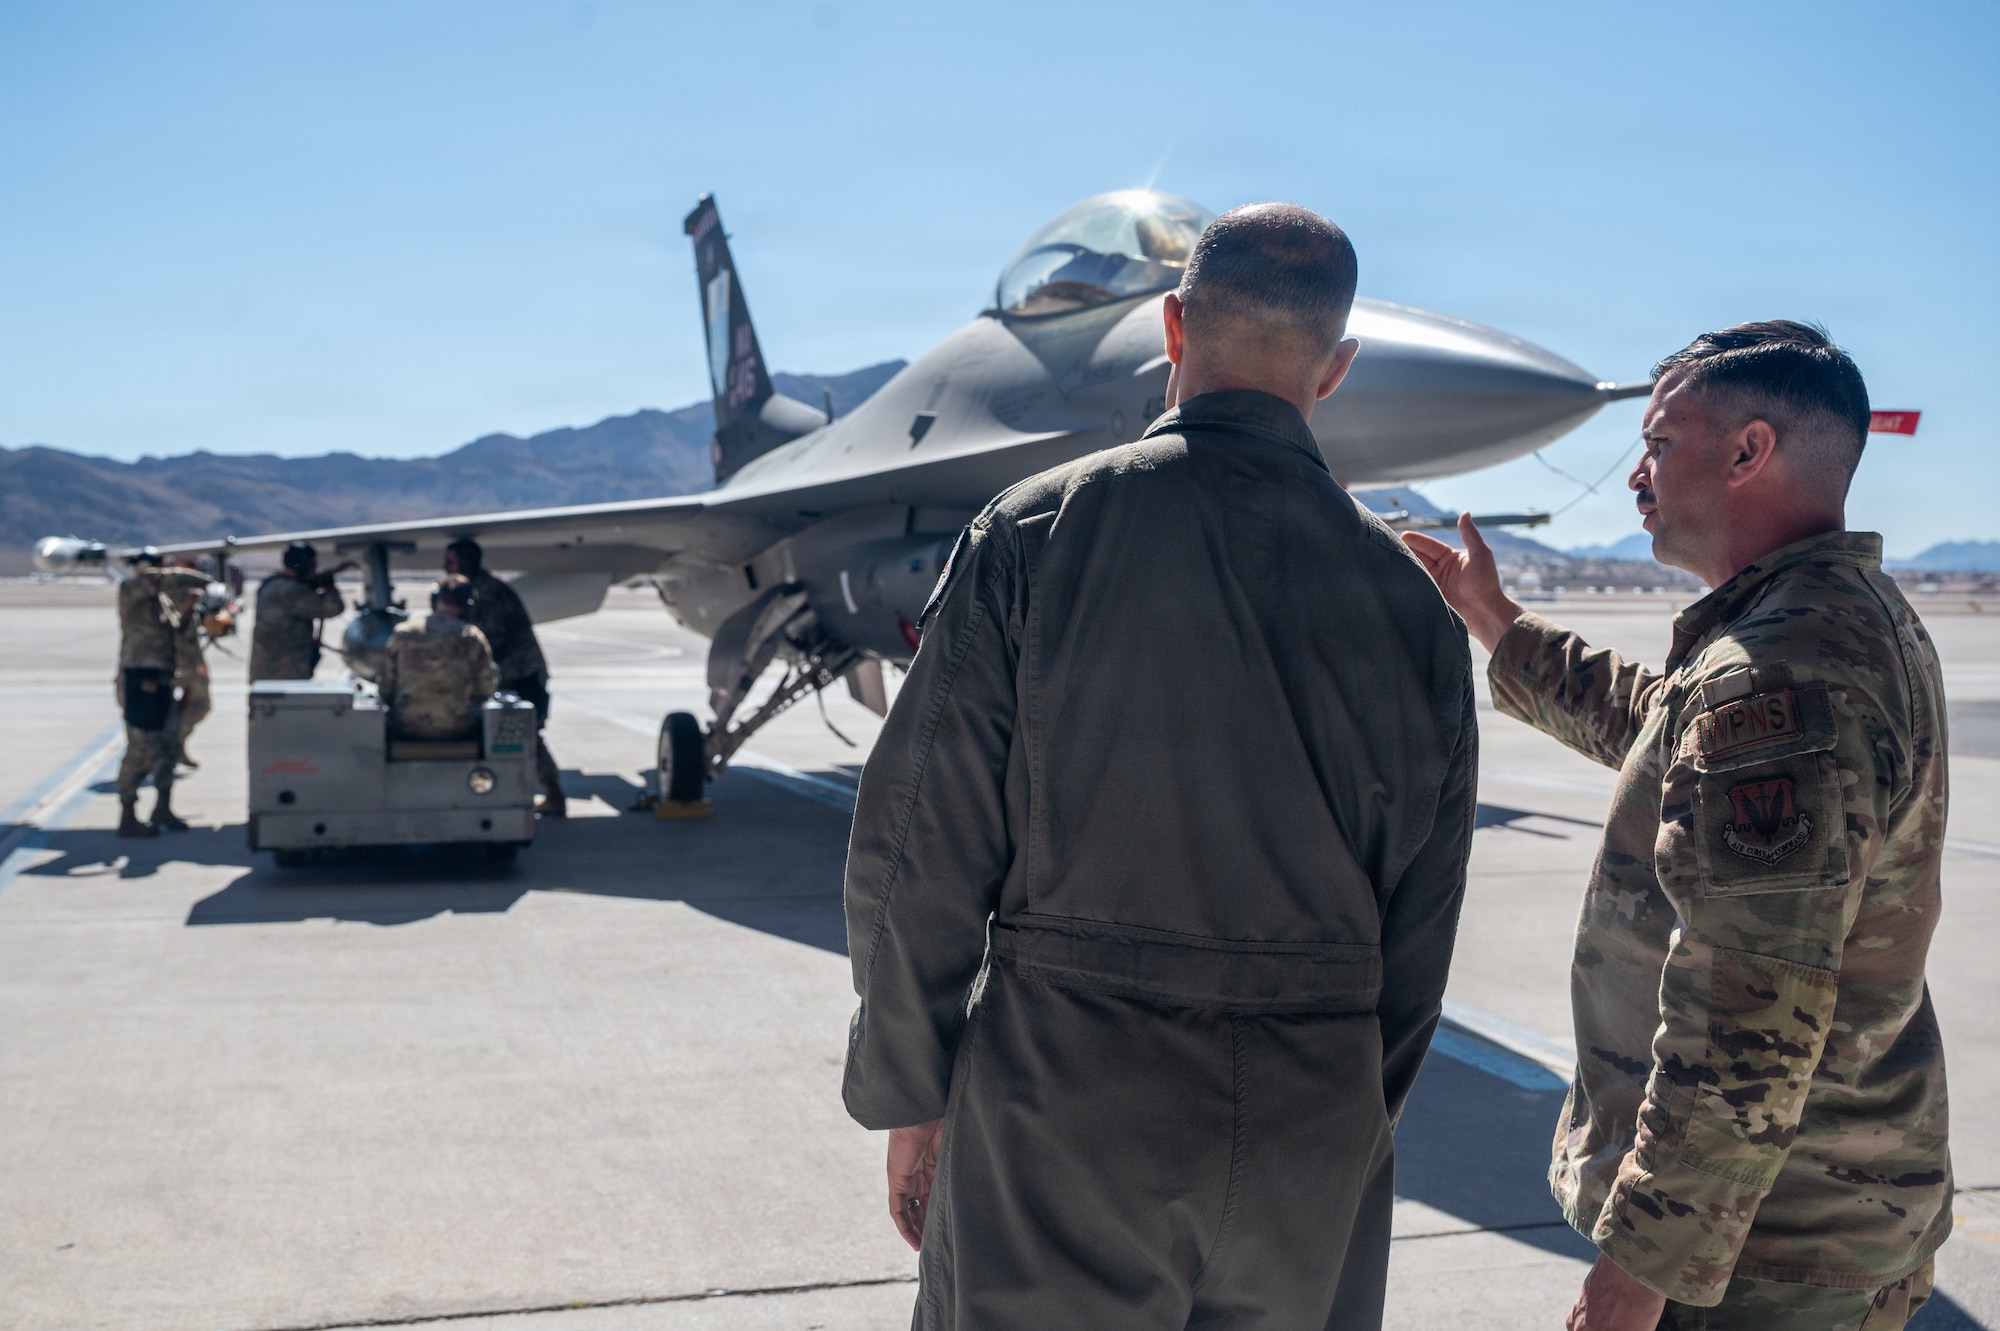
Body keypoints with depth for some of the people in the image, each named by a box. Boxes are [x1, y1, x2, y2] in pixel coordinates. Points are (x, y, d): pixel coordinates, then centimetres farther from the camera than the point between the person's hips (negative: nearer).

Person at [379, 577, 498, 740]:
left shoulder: (401, 634, 1)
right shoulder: (473, 638, -4)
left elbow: (386, 688, 5)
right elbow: (485, 691, 2)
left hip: (406, 729, 2)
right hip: (458, 729, -1)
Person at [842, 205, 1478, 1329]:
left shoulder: (1039, 530, -8)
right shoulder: (1409, 595, 1)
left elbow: (925, 852, -9)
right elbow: (1420, 924, 4)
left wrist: (910, 1098, 3)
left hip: (1060, 1113, -3)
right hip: (1314, 1146, 3)